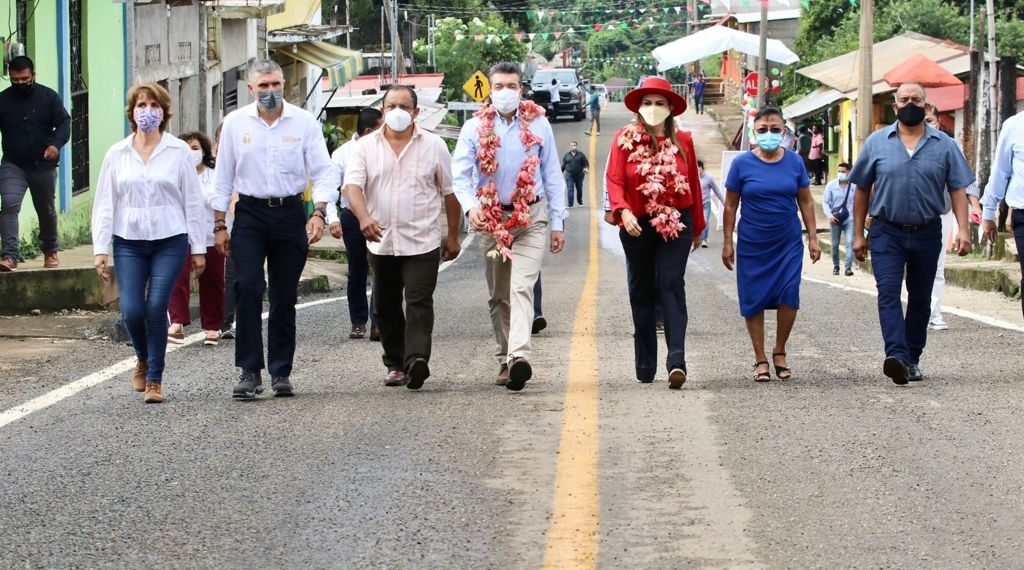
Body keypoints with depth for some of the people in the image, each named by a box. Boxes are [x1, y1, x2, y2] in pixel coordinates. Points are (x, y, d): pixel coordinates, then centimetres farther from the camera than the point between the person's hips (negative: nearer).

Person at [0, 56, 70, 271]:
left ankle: (50, 251, 36)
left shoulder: (49, 97, -1)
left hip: (43, 165, 1)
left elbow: (64, 122, -5)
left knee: (46, 210, 15)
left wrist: (56, 144, -23)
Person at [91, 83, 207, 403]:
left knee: (156, 308, -11)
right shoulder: (117, 154, 7)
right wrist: (100, 249, 2)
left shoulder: (179, 152, 2)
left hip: (169, 241, -2)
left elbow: (193, 201, 4)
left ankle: (155, 379, 3)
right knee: (131, 310, -8)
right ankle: (143, 360, 24)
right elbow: (104, 203, 7)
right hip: (128, 242, 2)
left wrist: (198, 248, 3)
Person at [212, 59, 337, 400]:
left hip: (290, 212, 0)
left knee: (284, 297, 4)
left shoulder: (304, 122, 0)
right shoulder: (235, 123, 3)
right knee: (247, 290, -13)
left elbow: (324, 172, 0)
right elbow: (223, 177, 8)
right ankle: (250, 372, -10)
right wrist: (219, 225, 6)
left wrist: (319, 213, -15)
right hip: (250, 214, 0)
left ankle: (281, 372, 12)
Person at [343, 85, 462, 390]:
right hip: (381, 242, 3)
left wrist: (453, 236, 8)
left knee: (419, 303, -14)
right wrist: (364, 217, -27)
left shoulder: (434, 146, 3)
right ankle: (395, 364, 20)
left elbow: (450, 193, 8)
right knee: (386, 307, 9)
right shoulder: (366, 146, 4)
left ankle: (416, 361, -25)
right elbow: (353, 185, -8)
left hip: (423, 242, -3)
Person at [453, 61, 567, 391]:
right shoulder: (475, 128, 2)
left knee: (522, 288, -18)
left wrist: (557, 223, 5)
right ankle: (505, 360, 19)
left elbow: (552, 176, 7)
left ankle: (519, 357, -31)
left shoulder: (538, 125, 3)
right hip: (492, 219, 2)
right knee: (498, 295, 9)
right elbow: (461, 175, -5)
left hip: (531, 218, -2)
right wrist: (470, 207, -25)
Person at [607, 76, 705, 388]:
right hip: (637, 227, 1)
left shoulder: (682, 141, 4)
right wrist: (623, 211, -26)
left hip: (675, 225, -1)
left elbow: (693, 184, 10)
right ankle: (645, 365, 19)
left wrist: (697, 226, 14)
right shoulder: (625, 139, -1)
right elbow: (614, 179, -9)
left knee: (672, 286, -13)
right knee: (641, 292, 10)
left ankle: (677, 360, -23)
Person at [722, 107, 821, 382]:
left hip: (788, 243, 1)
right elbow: (730, 205, 2)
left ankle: (780, 352, 11)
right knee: (754, 301, 3)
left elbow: (806, 202, 9)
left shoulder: (794, 162, 2)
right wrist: (728, 243, 1)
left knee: (789, 296, -10)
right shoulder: (742, 163, -3)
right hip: (752, 245, -1)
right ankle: (760, 360, 14)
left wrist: (812, 238, 6)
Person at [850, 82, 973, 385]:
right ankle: (896, 356, -29)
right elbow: (862, 190, 8)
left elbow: (958, 189, 1)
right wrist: (858, 234, 5)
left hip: (927, 233, 2)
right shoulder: (877, 142, 3)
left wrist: (963, 229, -12)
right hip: (887, 232, -1)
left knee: (920, 298, 9)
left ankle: (912, 359, 19)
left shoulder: (944, 145, 4)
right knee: (888, 293, -17)